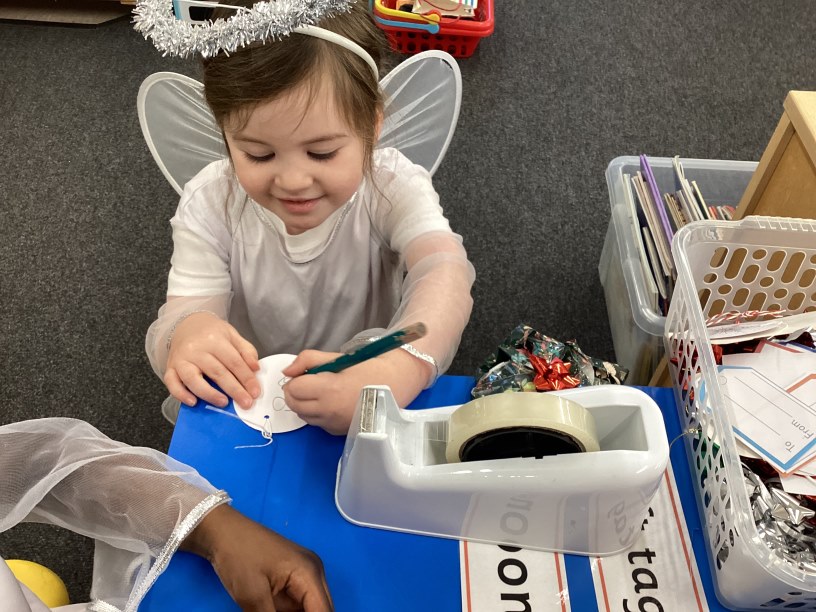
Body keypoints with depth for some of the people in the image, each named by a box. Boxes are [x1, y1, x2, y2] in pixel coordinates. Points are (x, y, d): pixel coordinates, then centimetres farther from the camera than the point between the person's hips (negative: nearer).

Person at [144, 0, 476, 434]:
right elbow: (187, 310, -19)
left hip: (375, 396, -1)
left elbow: (445, 275, -37)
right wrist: (187, 335, -45)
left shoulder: (392, 187, -21)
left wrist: (401, 369, -59)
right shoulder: (209, 206, -16)